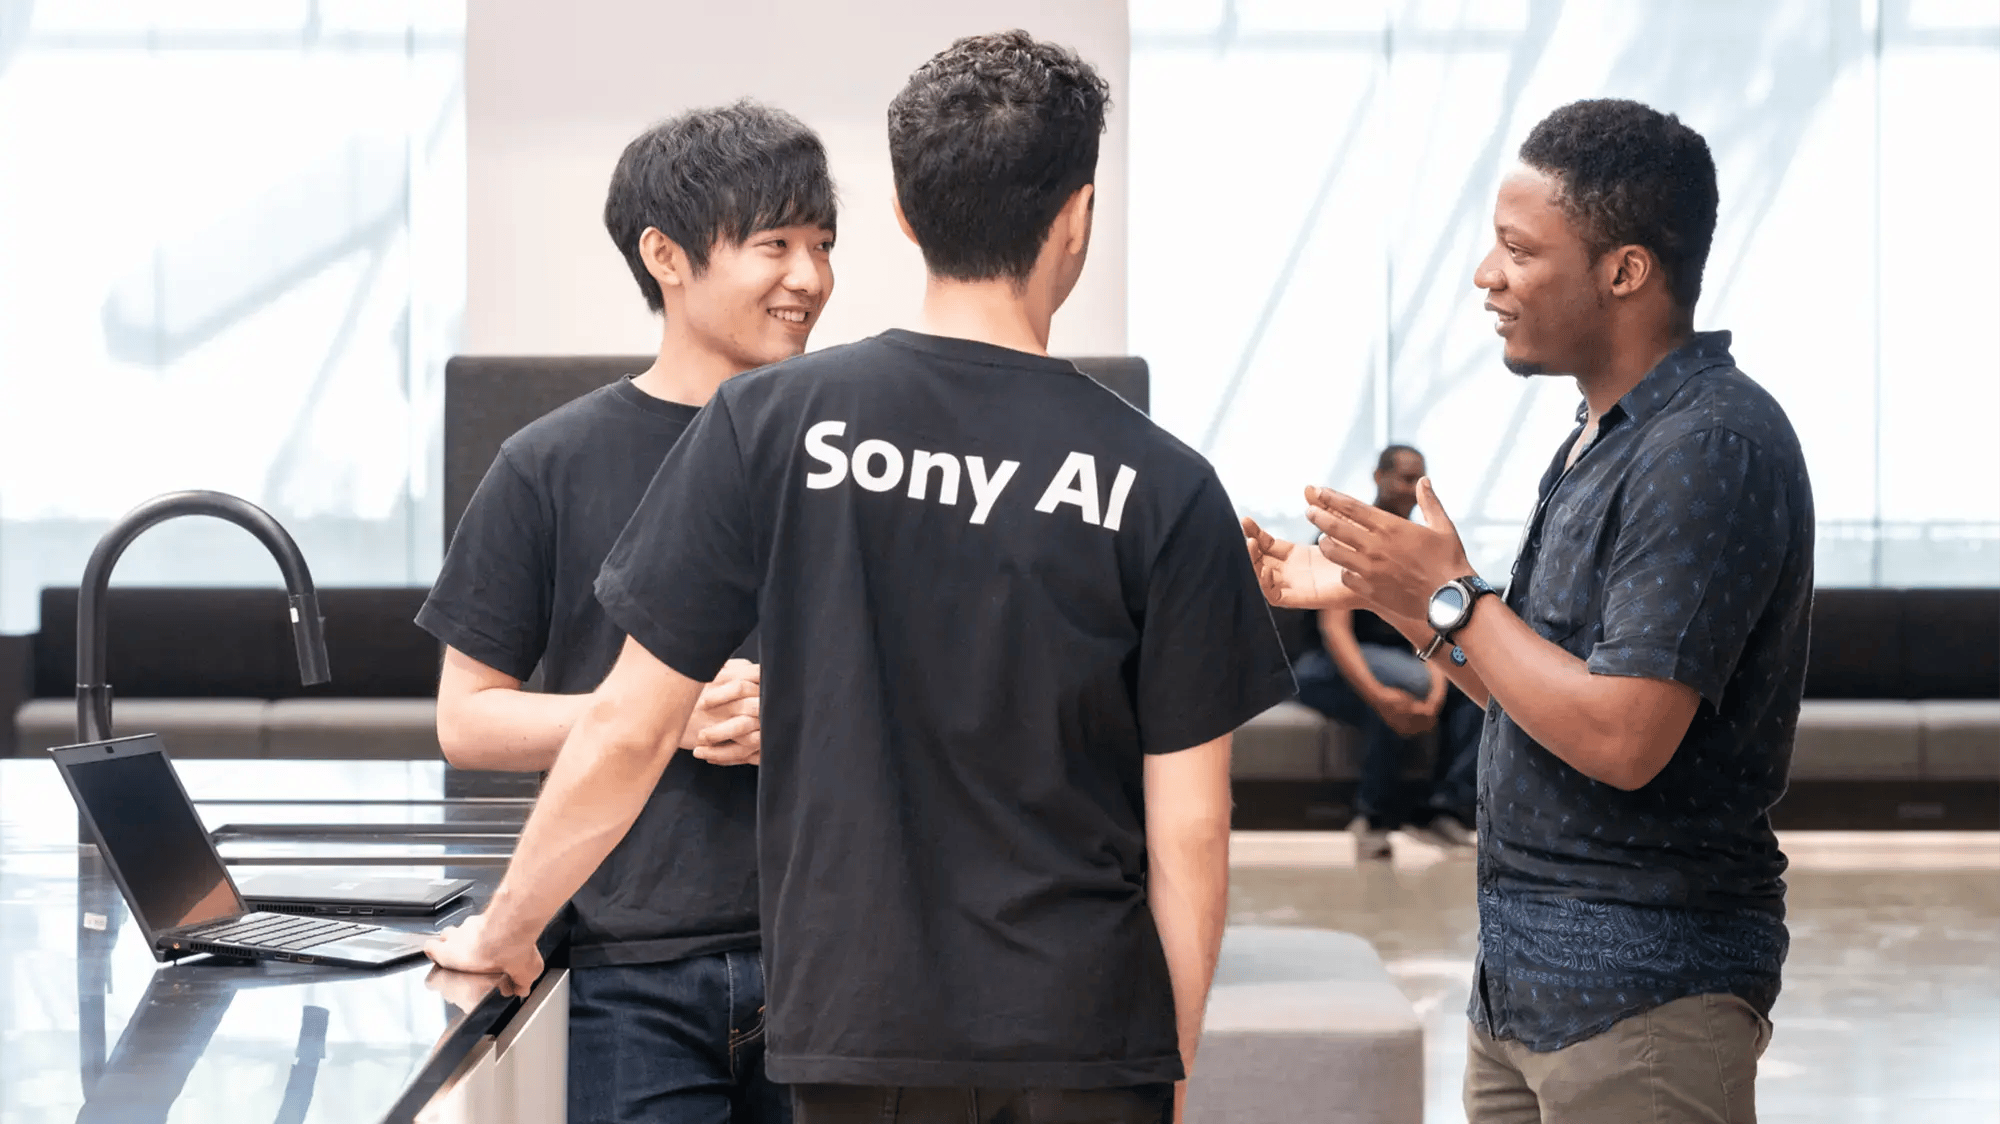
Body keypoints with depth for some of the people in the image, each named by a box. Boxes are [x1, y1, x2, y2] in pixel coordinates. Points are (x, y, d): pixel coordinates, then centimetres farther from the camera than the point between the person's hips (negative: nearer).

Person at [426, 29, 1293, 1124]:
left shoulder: (767, 426, -5)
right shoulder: (1164, 489, -6)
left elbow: (627, 730, -2)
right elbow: (1190, 829, -4)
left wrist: (502, 929, 13)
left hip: (855, 1028, 1)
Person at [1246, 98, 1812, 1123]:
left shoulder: (1711, 450, -18)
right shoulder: (1603, 439, 15)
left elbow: (1620, 738, -25)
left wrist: (1450, 597, -15)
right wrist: (1378, 592, 14)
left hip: (1642, 989, -10)